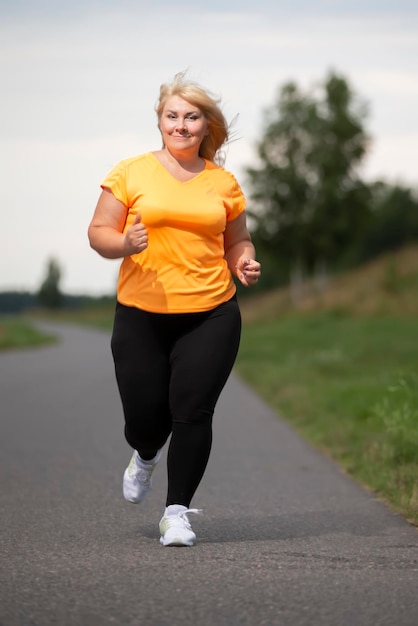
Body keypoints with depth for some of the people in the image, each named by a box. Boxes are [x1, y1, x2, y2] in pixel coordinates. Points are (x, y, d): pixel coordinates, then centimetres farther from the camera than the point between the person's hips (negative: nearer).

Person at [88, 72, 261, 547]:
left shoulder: (223, 183, 9)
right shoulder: (131, 173, 2)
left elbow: (236, 241, 20)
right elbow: (98, 232, 3)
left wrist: (245, 264, -2)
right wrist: (125, 243, -19)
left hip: (210, 316, 1)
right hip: (141, 315, -1)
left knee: (193, 413, -8)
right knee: (146, 416, 2)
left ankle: (177, 512, 4)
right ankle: (145, 456, 40)